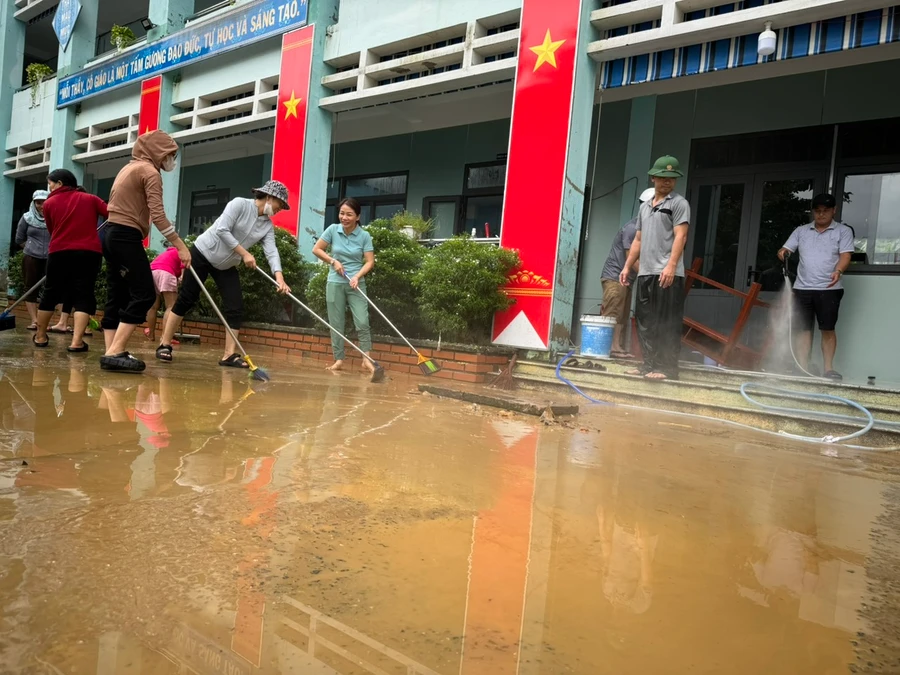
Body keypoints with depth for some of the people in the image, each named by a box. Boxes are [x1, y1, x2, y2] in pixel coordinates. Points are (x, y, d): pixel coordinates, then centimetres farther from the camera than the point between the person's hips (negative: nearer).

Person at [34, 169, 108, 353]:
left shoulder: (49, 203, 12)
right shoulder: (90, 199, 9)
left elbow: (52, 231, 20)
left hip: (59, 253, 1)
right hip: (89, 252, -1)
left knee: (51, 293, 16)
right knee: (84, 295, 0)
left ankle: (40, 337, 29)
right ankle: (77, 341, -12)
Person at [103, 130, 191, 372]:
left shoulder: (129, 168, 22)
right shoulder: (150, 171, -6)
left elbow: (120, 205, 19)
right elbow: (157, 215, -17)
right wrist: (181, 246, -17)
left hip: (112, 234, 10)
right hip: (126, 237, -10)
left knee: (117, 296, 7)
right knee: (144, 294, -10)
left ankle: (112, 352, 5)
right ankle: (114, 353, -14)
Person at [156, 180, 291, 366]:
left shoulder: (268, 226, 0)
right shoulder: (239, 204, -16)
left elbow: (271, 251, -13)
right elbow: (222, 230, -25)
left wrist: (279, 277, -30)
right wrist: (244, 253, -26)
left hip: (226, 266, 6)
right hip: (202, 254, -6)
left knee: (236, 307, -6)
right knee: (186, 300, -3)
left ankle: (229, 355, -2)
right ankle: (164, 345, 8)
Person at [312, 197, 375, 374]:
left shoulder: (364, 235, -7)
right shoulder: (333, 229, -3)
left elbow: (370, 261, -7)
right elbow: (316, 249, 4)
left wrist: (357, 276, -22)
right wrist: (333, 261, -8)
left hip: (356, 284, -1)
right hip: (335, 283, 2)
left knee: (362, 322, -10)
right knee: (336, 323, 6)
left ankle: (366, 358, 1)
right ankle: (339, 359, 15)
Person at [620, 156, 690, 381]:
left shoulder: (679, 203, 1)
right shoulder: (645, 206, 22)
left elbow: (680, 236, -10)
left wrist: (671, 265, -22)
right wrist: (627, 266, 17)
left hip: (667, 274, -7)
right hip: (645, 273, 7)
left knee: (666, 324, -6)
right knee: (645, 321, 9)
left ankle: (667, 368, -1)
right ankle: (650, 364, 17)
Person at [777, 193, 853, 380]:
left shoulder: (843, 231, 6)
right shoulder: (801, 231, 14)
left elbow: (845, 256, -5)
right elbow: (785, 250, 9)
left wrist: (838, 271, -25)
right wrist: (782, 253, -16)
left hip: (829, 289, -2)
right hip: (802, 288, 2)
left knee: (828, 329, -3)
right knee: (803, 329, 1)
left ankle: (829, 368, 3)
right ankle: (802, 368, 5)